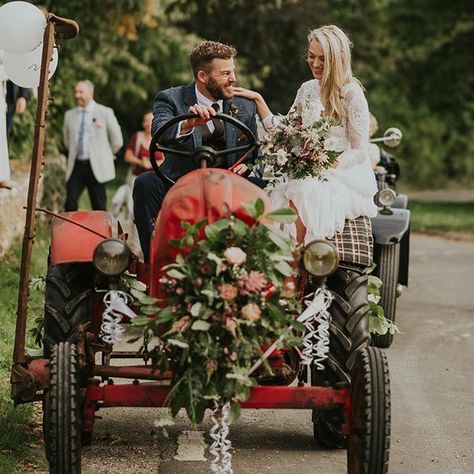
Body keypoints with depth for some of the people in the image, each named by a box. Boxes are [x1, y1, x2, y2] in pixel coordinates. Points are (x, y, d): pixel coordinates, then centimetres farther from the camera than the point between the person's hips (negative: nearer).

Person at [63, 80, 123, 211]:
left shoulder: (105, 113, -2)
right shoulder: (70, 115, 10)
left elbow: (117, 140, 4)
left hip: (97, 167, -3)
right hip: (76, 166, 3)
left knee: (99, 207, 1)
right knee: (70, 203, -8)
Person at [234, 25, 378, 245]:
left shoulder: (352, 94, -7)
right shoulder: (307, 90, 13)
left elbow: (359, 152, -8)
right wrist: (258, 100, 11)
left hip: (346, 176, -5)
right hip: (314, 176, 5)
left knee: (302, 193, -33)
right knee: (278, 196, -26)